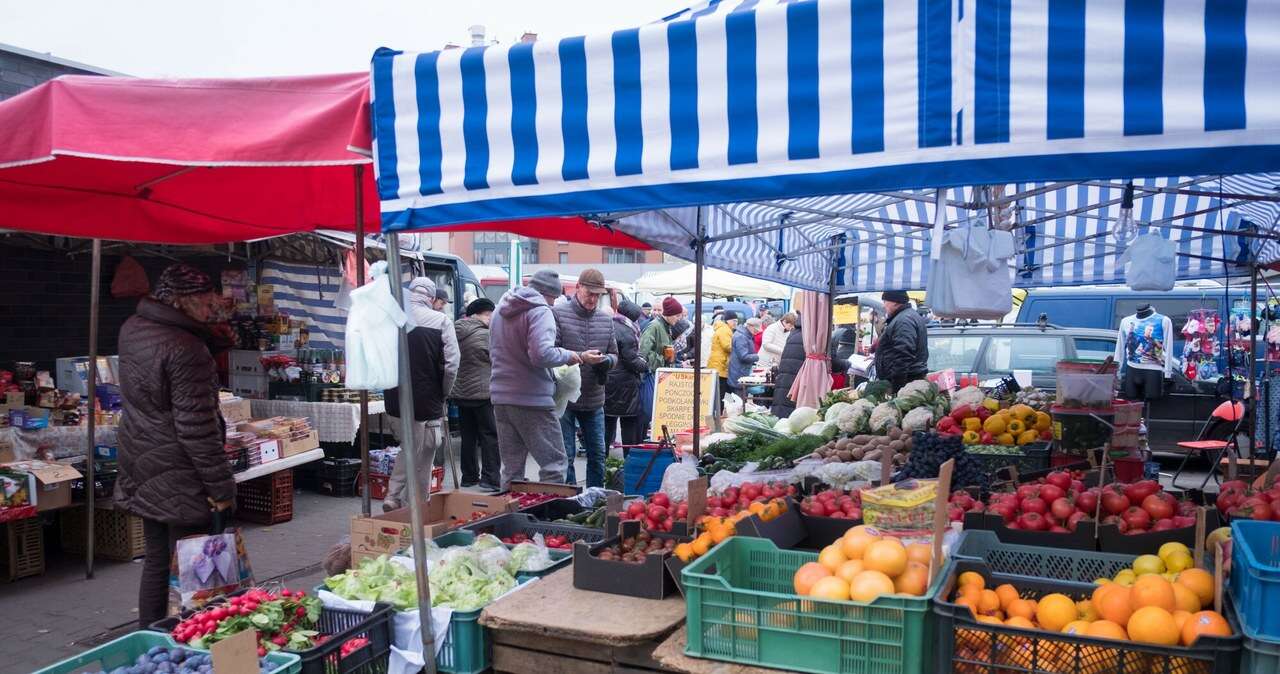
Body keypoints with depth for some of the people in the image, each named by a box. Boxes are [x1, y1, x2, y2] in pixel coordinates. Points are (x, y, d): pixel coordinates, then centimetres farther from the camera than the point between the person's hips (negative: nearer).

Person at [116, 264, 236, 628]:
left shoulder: (132, 329, 4)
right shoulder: (186, 350, -23)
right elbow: (197, 428, -23)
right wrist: (221, 486, -16)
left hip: (142, 469, 9)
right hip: (181, 479, -9)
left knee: (156, 560, 19)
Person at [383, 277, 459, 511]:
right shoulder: (441, 321, -10)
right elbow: (451, 365, -14)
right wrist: (443, 394, 1)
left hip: (394, 403, 4)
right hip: (427, 404, -4)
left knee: (408, 449, 26)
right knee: (421, 461, 7)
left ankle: (393, 497, 17)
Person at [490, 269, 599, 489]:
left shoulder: (500, 310, 15)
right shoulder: (540, 311, -11)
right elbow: (543, 354, -24)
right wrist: (567, 355, -6)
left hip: (501, 397, 8)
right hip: (532, 399, -8)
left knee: (511, 468, 13)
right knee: (554, 463, 0)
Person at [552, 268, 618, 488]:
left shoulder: (606, 319, 10)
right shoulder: (557, 313, -6)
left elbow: (614, 354, 15)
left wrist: (607, 361, -9)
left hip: (594, 400, 5)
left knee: (598, 455, 12)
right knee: (565, 455, 2)